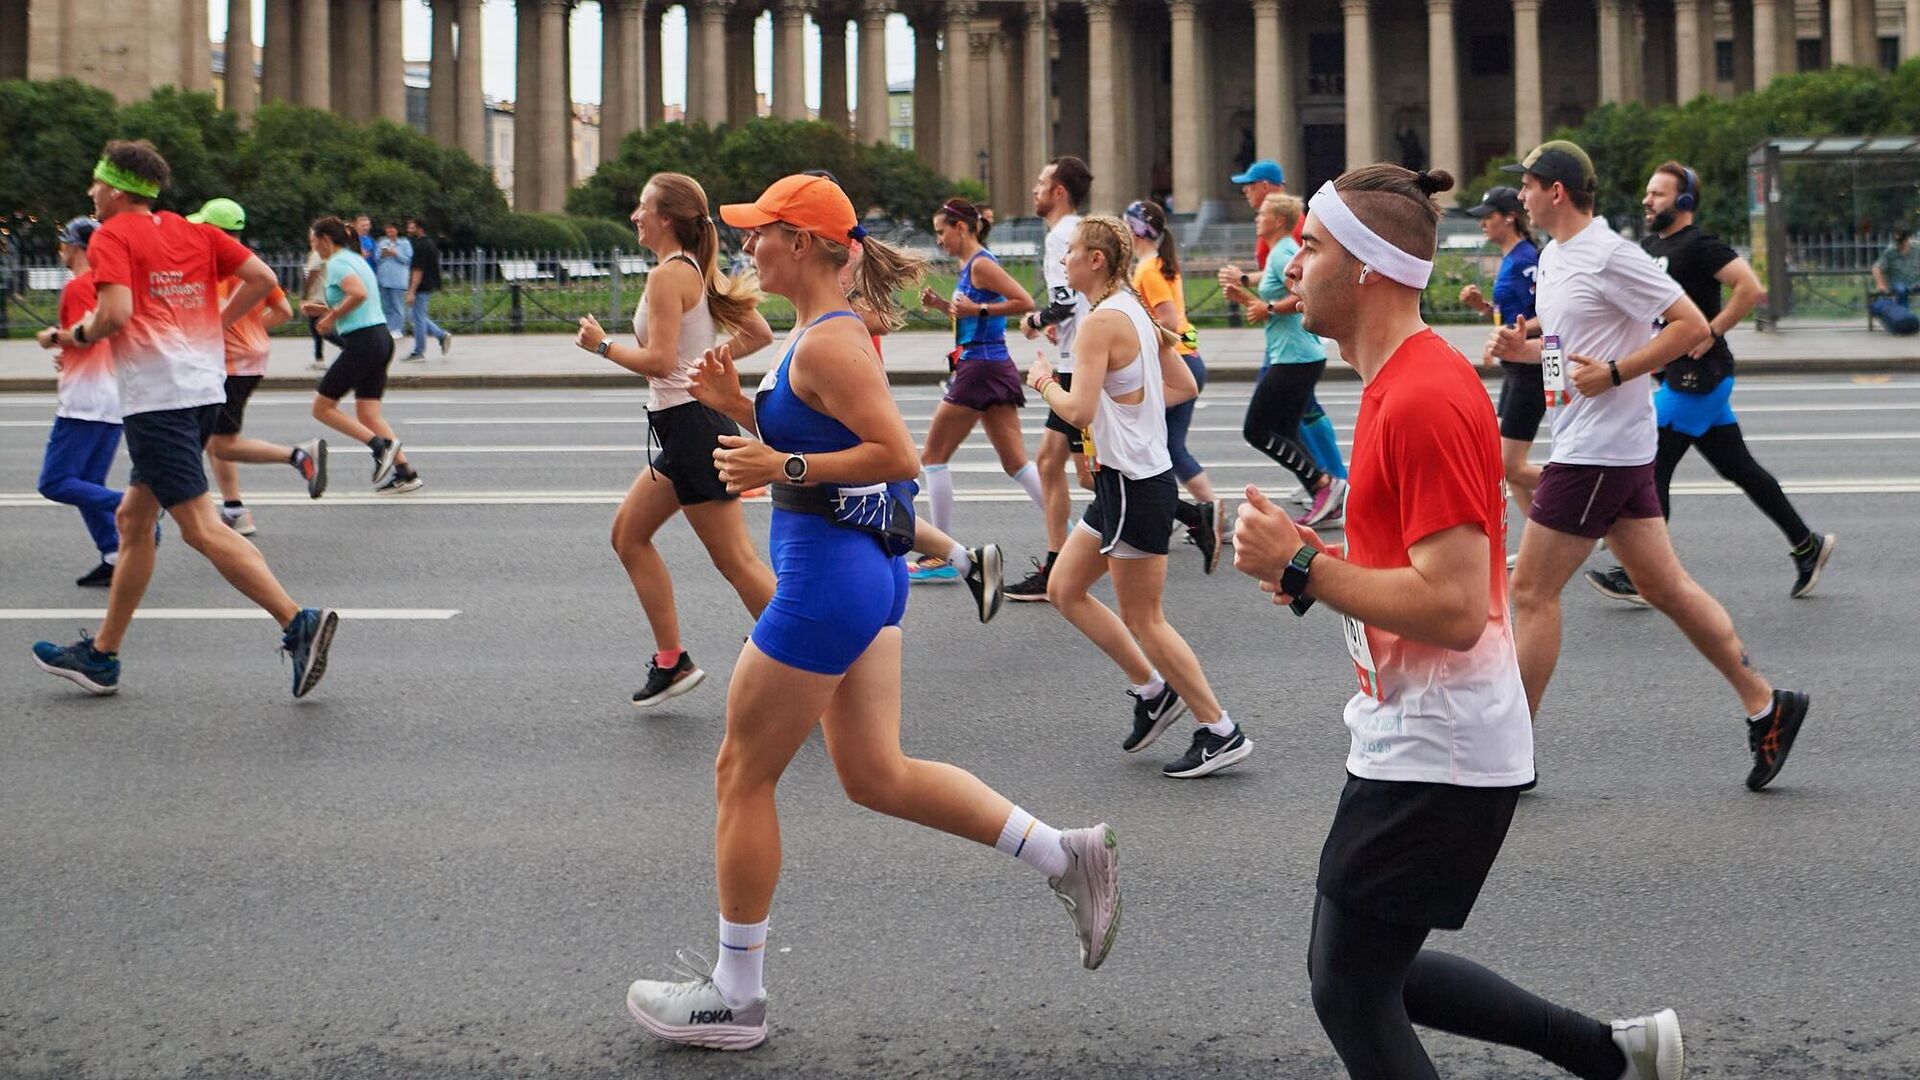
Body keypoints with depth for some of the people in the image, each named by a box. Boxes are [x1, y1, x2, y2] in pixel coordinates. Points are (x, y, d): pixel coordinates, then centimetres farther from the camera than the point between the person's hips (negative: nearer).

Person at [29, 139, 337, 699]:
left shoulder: (111, 236, -5)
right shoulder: (193, 231, 15)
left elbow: (116, 313, -18)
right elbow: (261, 279, 9)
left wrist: (76, 335, 1)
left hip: (156, 396, -8)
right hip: (203, 386, 8)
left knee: (201, 527, -10)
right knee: (133, 519, 17)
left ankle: (298, 621, -22)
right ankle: (101, 655, 25)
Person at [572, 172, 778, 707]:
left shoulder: (668, 275, -15)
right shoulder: (701, 270, 12)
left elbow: (658, 361, -22)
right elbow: (759, 334, 14)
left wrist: (602, 345, -8)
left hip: (692, 425, -11)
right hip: (688, 426, 11)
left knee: (737, 560, -6)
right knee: (629, 533, 17)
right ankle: (671, 662, 19)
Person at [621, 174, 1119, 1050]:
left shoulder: (827, 343, -18)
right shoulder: (819, 330, 13)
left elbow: (898, 455, -23)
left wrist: (783, 467, -22)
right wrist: (737, 402, 10)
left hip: (827, 577, -10)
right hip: (866, 570, 10)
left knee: (742, 774, 3)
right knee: (874, 774, 14)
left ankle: (735, 996, 14)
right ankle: (1067, 855, 14)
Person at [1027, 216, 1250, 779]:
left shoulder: (1101, 322, -18)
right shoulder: (1135, 313, 11)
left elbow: (1079, 411, -25)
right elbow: (1184, 386, 17)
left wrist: (1044, 380, -7)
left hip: (1135, 485, -10)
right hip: (1123, 479, 10)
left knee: (1143, 619, -1)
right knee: (1064, 590, 15)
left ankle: (1220, 732, 6)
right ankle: (1152, 688, 20)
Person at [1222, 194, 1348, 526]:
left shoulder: (1283, 253, -13)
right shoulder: (1279, 252, 18)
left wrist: (1269, 308, -19)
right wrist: (1243, 296, 13)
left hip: (1294, 359, -11)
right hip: (1295, 358, 11)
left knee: (1257, 431, -6)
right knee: (1284, 434, 13)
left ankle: (1325, 484, -7)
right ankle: (1326, 506, 12)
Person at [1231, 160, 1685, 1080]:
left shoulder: (1422, 401, -22)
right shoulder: (1401, 379, 11)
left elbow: (1455, 609, -27)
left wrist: (1303, 566, -20)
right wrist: (1308, 564, 5)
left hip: (1434, 758, -10)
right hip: (1407, 737, 10)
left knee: (1349, 993, -1)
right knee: (1359, 970, 19)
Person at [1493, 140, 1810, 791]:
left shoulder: (1610, 256, -16)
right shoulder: (1552, 256, 13)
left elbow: (1692, 326, -17)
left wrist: (1613, 373, -22)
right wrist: (1527, 349, 6)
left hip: (1600, 451, -10)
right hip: (1600, 447, 10)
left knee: (1532, 590, -5)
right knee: (1663, 586, 11)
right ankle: (1765, 704, 16)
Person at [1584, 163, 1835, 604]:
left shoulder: (1698, 246, -14)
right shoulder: (1651, 246, 14)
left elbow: (1750, 288, -24)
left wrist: (1709, 335, -20)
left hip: (1698, 376, -9)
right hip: (1677, 375, 9)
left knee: (1653, 468, -8)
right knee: (1738, 467, 14)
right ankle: (1807, 545, 23)